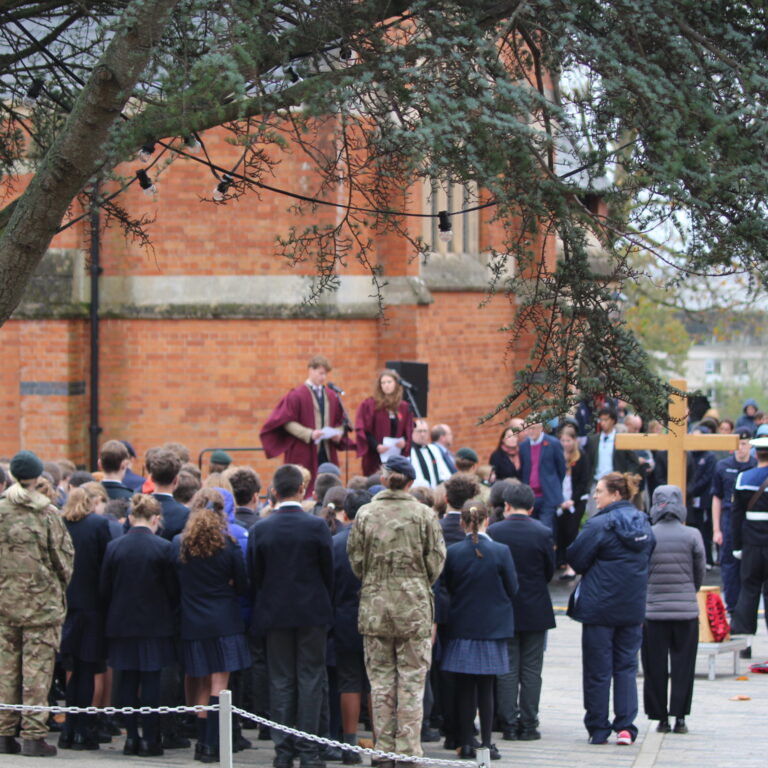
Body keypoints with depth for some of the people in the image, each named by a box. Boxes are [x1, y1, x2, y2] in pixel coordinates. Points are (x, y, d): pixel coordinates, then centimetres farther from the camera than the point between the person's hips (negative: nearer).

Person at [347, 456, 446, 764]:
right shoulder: (424, 515, -5)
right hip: (414, 608, -2)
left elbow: (355, 560, 2)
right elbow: (436, 562, -3)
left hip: (374, 607, 2)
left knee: (381, 681, 7)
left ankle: (384, 750, 8)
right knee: (412, 681, 3)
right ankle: (408, 752, 2)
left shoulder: (364, 514, 0)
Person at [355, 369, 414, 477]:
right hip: (376, 459, -3)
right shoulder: (369, 405, 1)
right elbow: (362, 430, -3)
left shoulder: (404, 407, 11)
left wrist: (405, 442, -8)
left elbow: (409, 432, 15)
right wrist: (376, 446, -17)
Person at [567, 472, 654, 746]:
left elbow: (576, 559, -10)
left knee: (598, 670, 4)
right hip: (633, 608, 6)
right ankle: (625, 726, 2)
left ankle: (598, 729, 9)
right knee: (626, 667, 10)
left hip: (600, 607, -6)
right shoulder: (643, 524, 6)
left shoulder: (599, 525, -15)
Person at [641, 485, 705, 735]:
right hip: (686, 611, 0)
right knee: (683, 665, 8)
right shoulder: (692, 536, -6)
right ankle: (679, 717, 6)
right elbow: (700, 571, 3)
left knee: (655, 668, 8)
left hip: (652, 609, 0)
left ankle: (661, 717, 9)